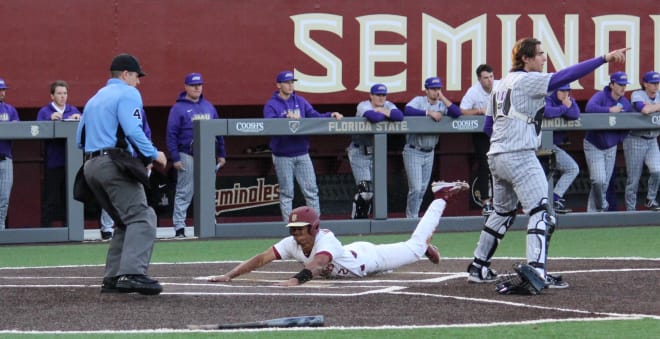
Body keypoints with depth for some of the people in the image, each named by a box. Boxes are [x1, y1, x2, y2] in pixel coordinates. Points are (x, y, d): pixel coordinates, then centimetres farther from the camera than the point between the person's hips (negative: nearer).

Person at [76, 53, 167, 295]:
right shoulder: (128, 94, 0)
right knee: (141, 218, -16)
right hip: (114, 164, -9)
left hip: (91, 166, 9)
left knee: (125, 222, 16)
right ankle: (132, 273, -34)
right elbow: (133, 130, -14)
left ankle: (112, 278, 7)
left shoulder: (94, 99, 26)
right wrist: (154, 154, -5)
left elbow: (80, 140, 23)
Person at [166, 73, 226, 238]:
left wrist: (221, 154, 13)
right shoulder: (179, 108, -3)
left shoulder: (208, 106, 14)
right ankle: (179, 227, -4)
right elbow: (171, 134, -7)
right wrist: (175, 158, -14)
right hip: (188, 156, -5)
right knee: (184, 193, -5)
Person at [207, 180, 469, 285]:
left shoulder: (326, 242, -44)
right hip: (354, 255, 5)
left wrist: (296, 280, -83)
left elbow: (316, 263, -64)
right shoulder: (291, 244, -27)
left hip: (369, 257, -5)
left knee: (414, 248, 14)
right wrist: (229, 276, -47)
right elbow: (261, 258, -34)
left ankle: (442, 197, 32)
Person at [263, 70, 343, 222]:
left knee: (311, 190, 3)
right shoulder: (271, 104, -4)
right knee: (286, 193, 1)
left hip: (302, 154, 4)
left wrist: (330, 115, -11)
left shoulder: (300, 101, 12)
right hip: (283, 156, -4)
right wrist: (287, 117, -35)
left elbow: (314, 116, 6)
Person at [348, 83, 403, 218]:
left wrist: (383, 111, -23)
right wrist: (388, 115, -16)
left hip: (376, 152, 6)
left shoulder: (388, 106, 3)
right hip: (360, 152, -6)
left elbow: (400, 116, -16)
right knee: (364, 189, -13)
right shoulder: (363, 106, -14)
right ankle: (357, 218, -1)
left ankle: (364, 216, 20)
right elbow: (374, 117, -34)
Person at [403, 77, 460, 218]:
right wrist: (429, 112, -27)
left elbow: (457, 113, -12)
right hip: (413, 152, -5)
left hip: (429, 153, 5)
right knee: (416, 188, -11)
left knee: (423, 189, 10)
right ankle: (411, 218, 0)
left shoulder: (441, 105, 5)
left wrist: (442, 97, -11)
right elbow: (407, 110, -27)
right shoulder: (418, 101, -7)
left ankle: (413, 216, 20)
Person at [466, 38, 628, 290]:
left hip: (495, 156, 9)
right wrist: (604, 59, -24)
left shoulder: (502, 85, 18)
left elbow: (488, 125, 21)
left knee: (503, 212, 21)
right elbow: (564, 77, -20)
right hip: (519, 157, -9)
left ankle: (478, 267, 24)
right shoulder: (528, 80, -8)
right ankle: (536, 271, -22)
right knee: (541, 212, -10)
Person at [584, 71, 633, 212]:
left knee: (605, 183, 7)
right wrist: (610, 110, -34)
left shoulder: (625, 103, 4)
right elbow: (589, 108, -36)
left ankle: (593, 211, 17)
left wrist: (621, 138, 0)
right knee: (599, 180, -17)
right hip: (594, 146, -6)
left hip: (611, 147, 6)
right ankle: (602, 205, 8)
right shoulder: (600, 96, -16)